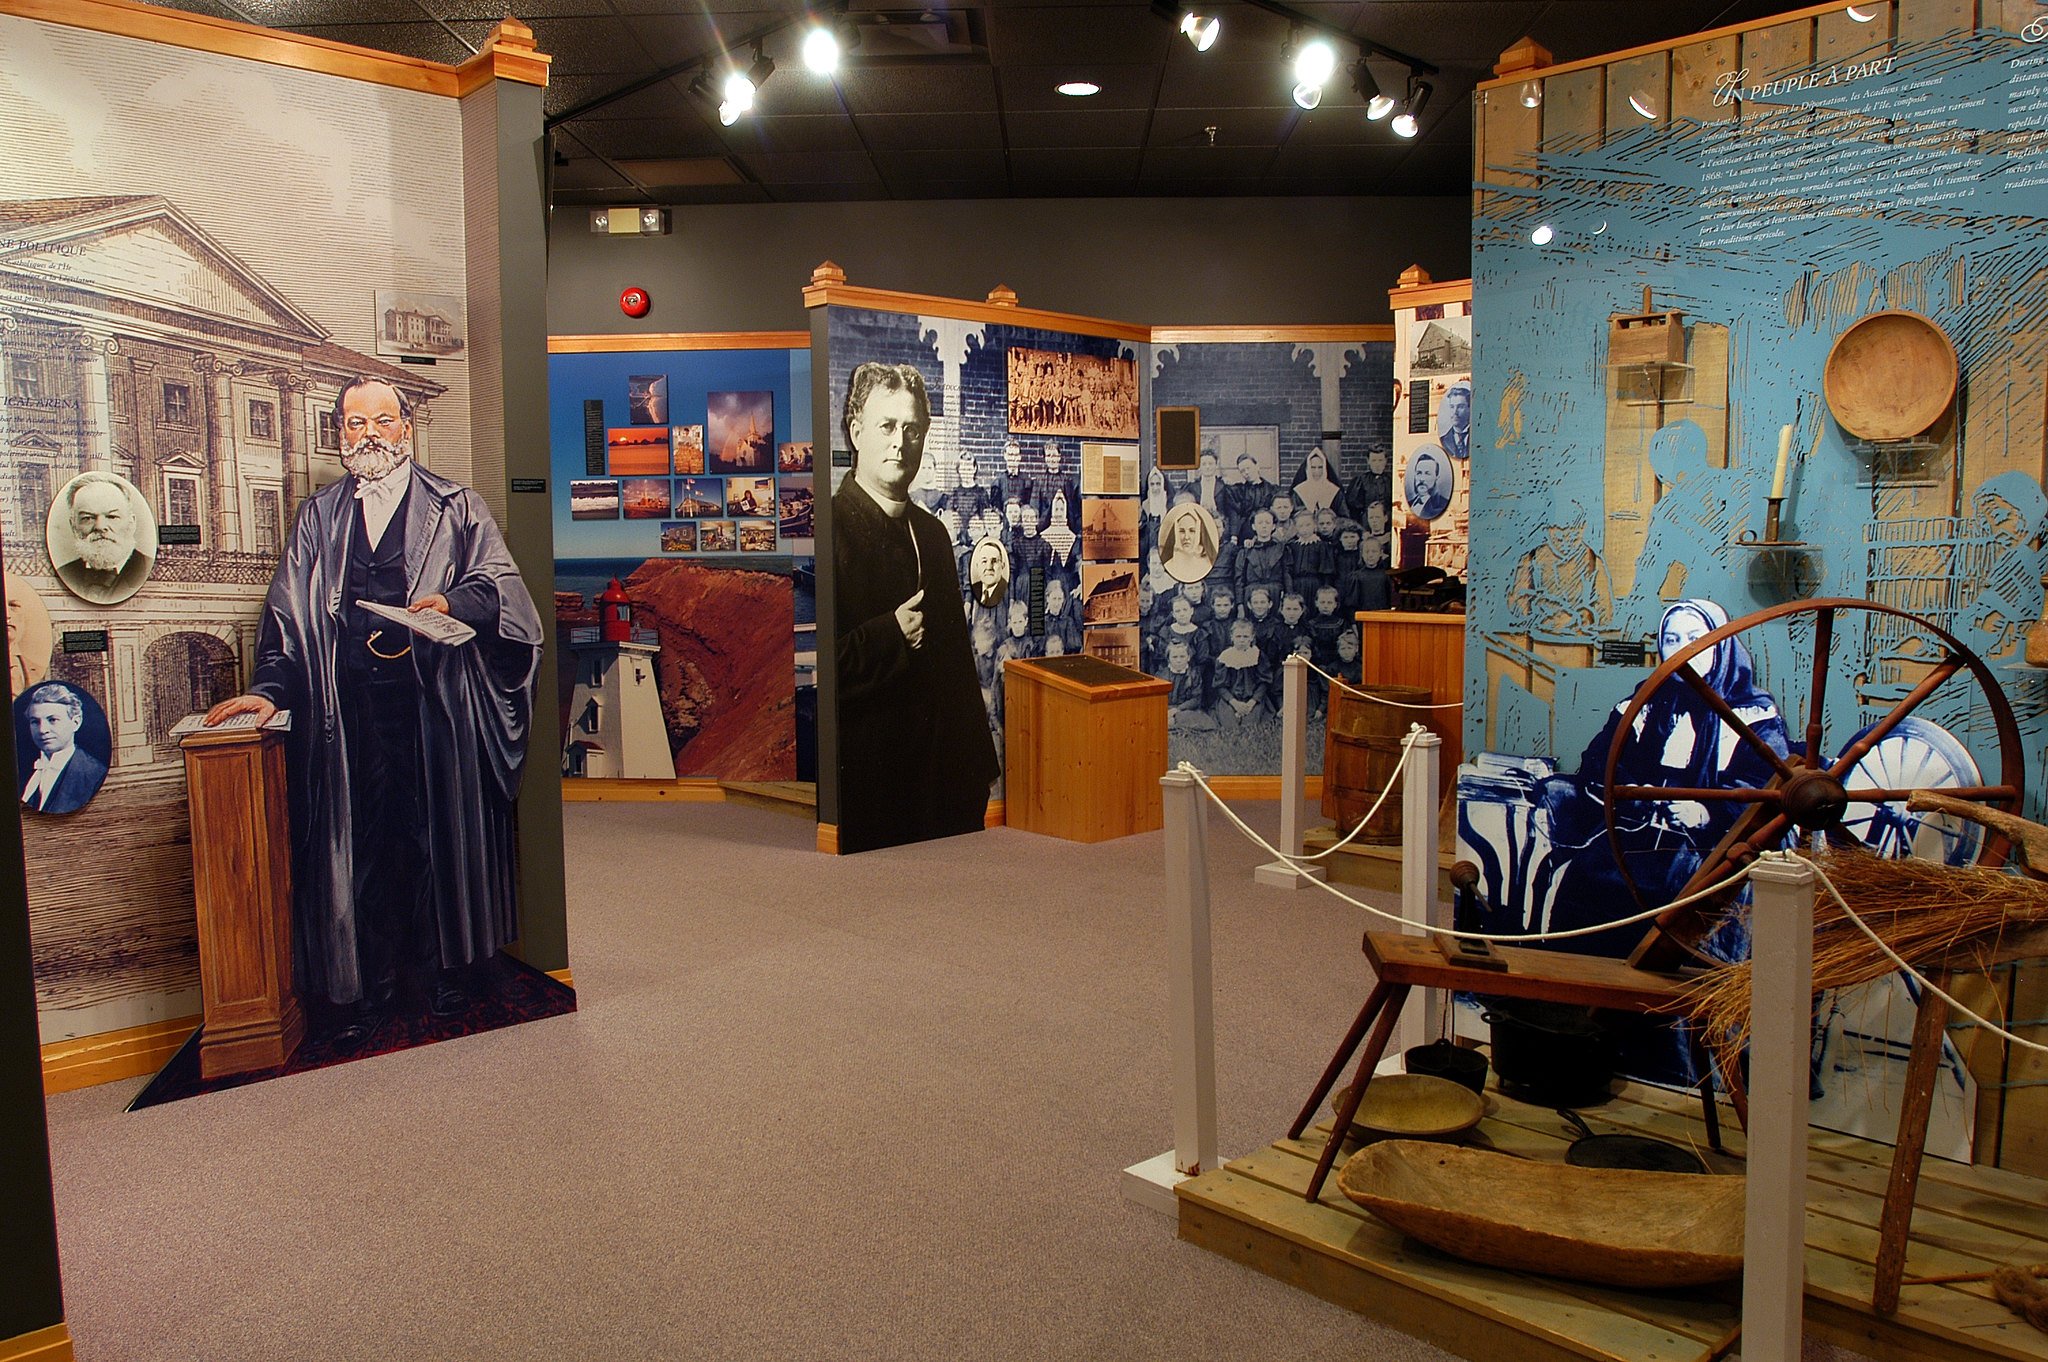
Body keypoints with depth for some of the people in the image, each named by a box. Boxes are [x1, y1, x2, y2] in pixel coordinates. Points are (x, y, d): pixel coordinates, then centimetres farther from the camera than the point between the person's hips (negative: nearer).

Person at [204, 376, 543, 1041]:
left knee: (442, 831, 3)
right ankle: (365, 986, 14)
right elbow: (289, 612, 12)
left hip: (435, 697, -2)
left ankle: (447, 972, 16)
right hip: (349, 705, 2)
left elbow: (501, 581, -1)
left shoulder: (456, 507, 10)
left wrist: (453, 601, -21)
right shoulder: (318, 518, 17)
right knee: (358, 840, 3)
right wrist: (270, 687, -2)